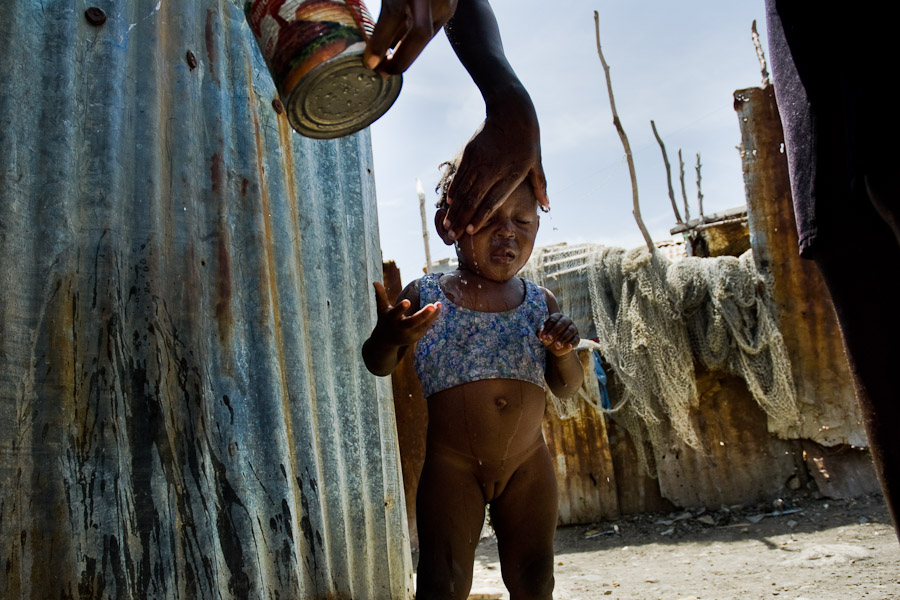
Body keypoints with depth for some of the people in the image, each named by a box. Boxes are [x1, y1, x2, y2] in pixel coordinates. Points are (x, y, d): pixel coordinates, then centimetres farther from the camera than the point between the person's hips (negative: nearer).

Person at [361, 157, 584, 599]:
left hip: (528, 464, 3)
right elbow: (380, 365, 0)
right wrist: (389, 337, -25)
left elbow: (565, 387, 7)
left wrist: (563, 354, -17)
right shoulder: (424, 295, -8)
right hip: (452, 464, -3)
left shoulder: (540, 303, 0)